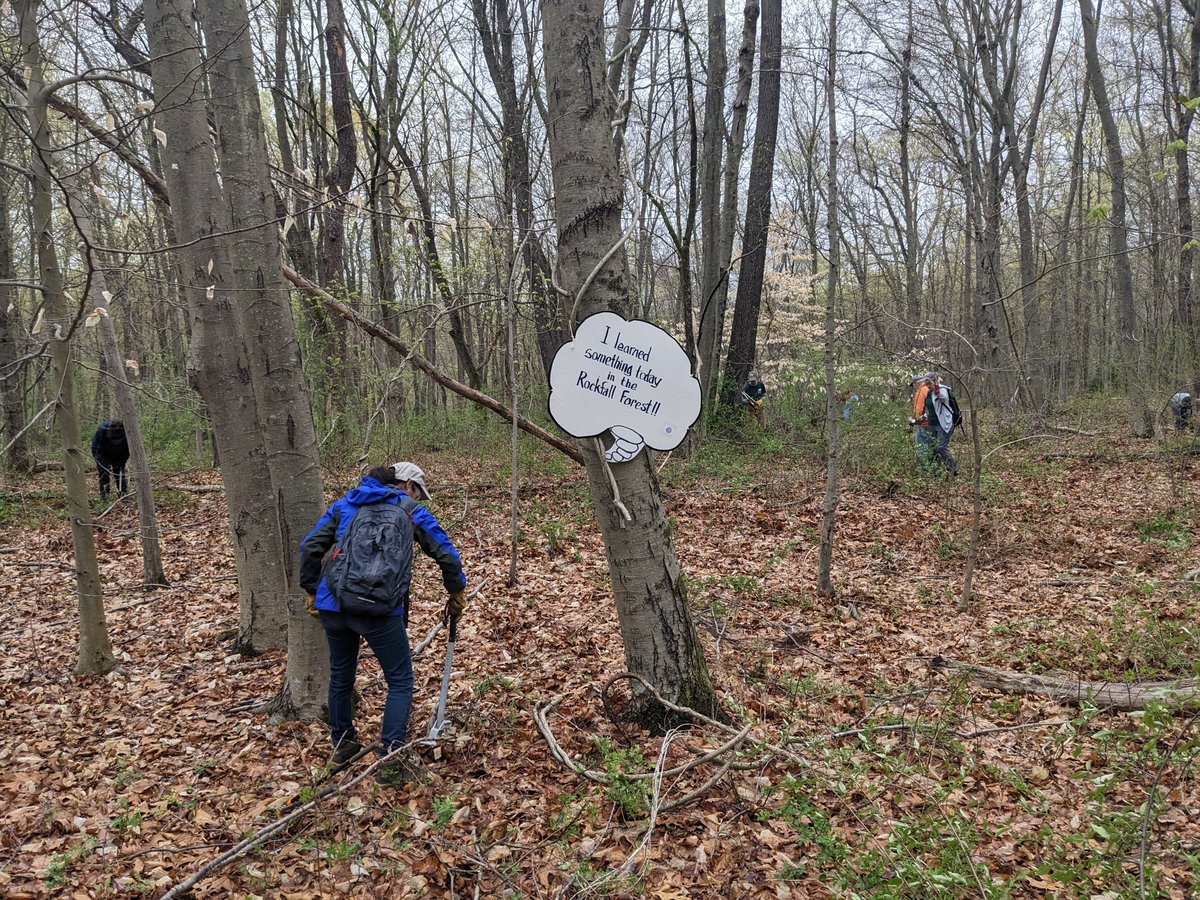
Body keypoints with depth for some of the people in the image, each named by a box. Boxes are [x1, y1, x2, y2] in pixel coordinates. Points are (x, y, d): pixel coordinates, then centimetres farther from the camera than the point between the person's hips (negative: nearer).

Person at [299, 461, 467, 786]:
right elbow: (446, 553, 12)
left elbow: (309, 546, 16)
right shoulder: (410, 509, 12)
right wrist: (457, 594, 25)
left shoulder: (345, 503, 21)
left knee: (341, 676, 24)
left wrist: (312, 590, 24)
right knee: (400, 682, 8)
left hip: (332, 604, 5)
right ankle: (390, 762, 3)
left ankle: (342, 744, 41)